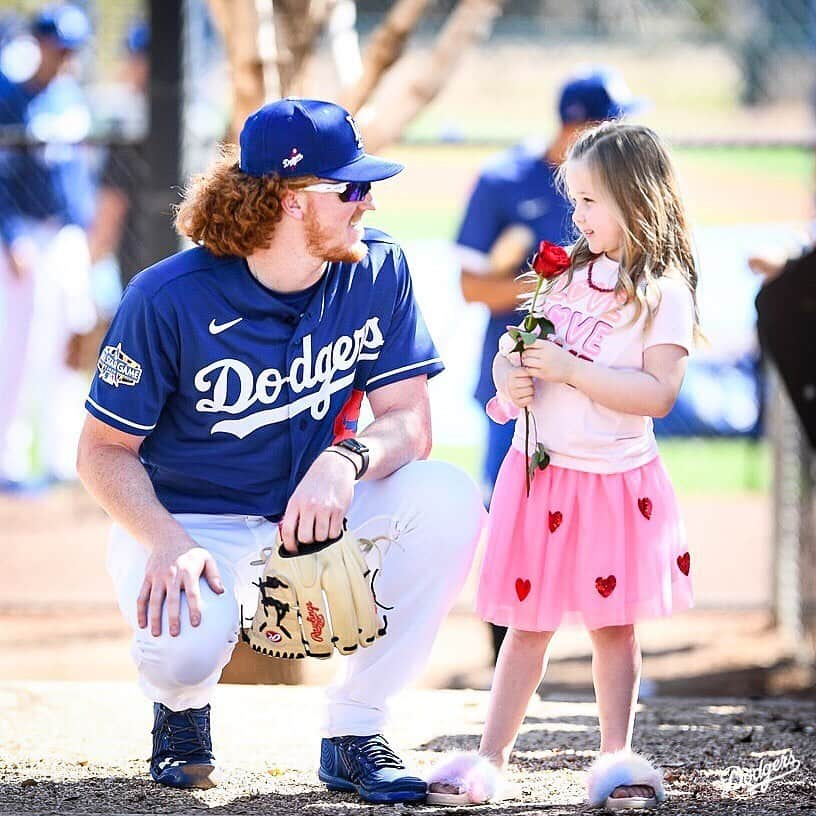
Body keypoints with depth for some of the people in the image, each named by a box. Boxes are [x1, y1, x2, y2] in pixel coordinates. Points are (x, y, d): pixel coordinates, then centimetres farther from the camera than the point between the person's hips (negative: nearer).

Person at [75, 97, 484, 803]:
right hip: (192, 519, -4)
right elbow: (105, 449, -13)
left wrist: (344, 461, -34)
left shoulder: (377, 270, -9)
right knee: (186, 648, -36)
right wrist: (167, 545, -32)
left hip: (317, 508, 4)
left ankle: (354, 730, -11)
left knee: (449, 500, -26)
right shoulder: (170, 299, -19)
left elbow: (408, 421, -10)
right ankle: (182, 703, 9)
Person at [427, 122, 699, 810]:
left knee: (613, 624, 6)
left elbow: (658, 392, -20)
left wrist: (569, 369, -21)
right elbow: (514, 349, 17)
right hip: (539, 476, 4)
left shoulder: (664, 295, -10)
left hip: (615, 482, -4)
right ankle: (491, 757, 8)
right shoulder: (567, 275, 9)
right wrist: (510, 373, -6)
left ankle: (617, 756, 15)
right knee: (528, 624, 7)